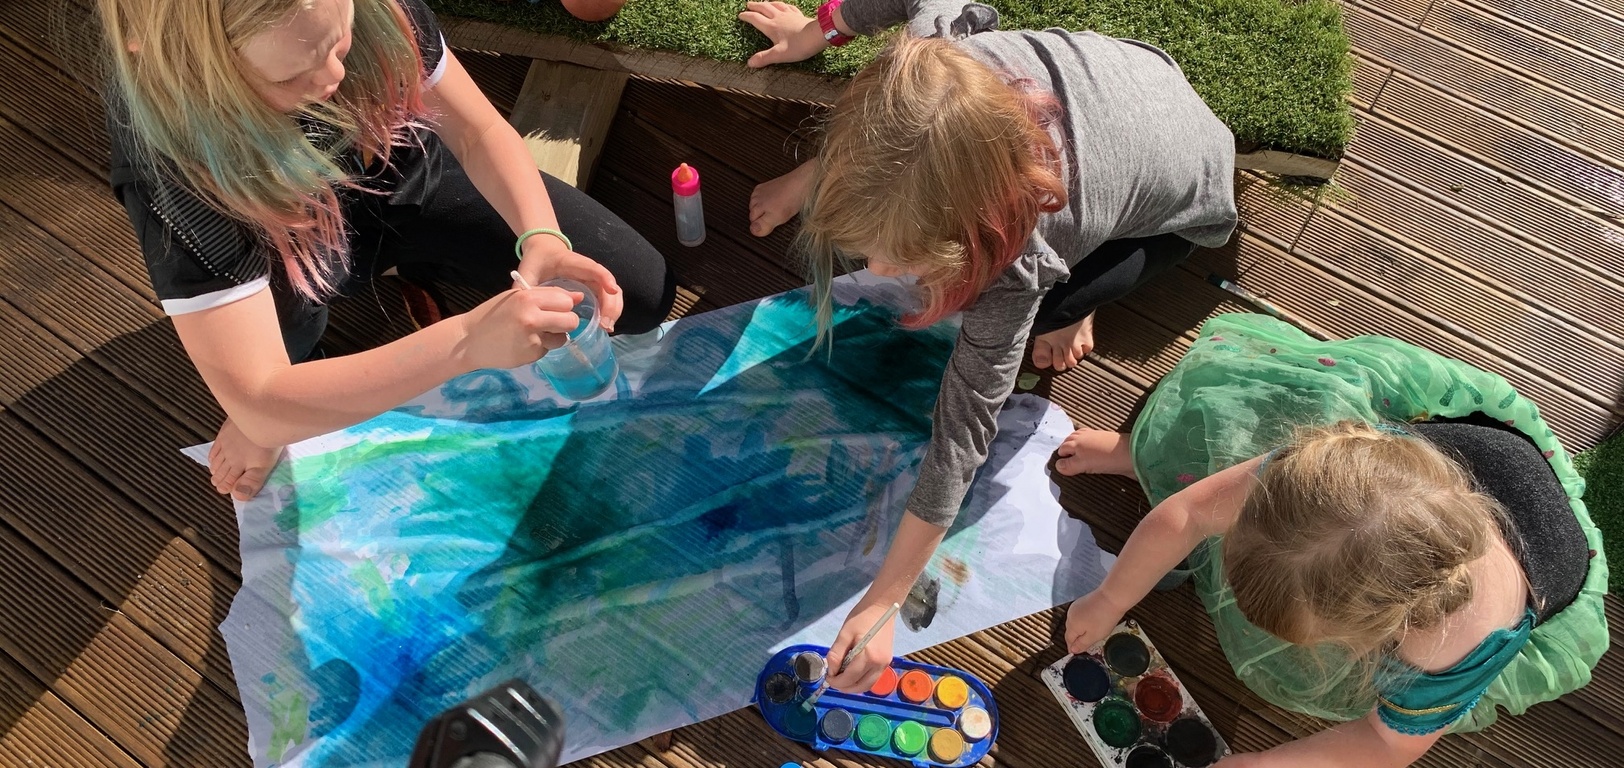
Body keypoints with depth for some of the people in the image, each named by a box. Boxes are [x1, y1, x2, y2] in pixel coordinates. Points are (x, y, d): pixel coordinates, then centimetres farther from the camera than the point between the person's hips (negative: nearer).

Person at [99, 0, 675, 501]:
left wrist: (542, 238, -39)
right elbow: (260, 405, -43)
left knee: (644, 296, -2)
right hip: (297, 251, -2)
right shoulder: (172, 165, -40)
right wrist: (468, 340, -57)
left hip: (413, 183, 3)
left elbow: (477, 130, -19)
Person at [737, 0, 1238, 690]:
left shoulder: (1016, 267, -47)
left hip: (1180, 198, -5)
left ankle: (1069, 305, 12)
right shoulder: (924, 65, -38)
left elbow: (963, 431, -40)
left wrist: (880, 605, -33)